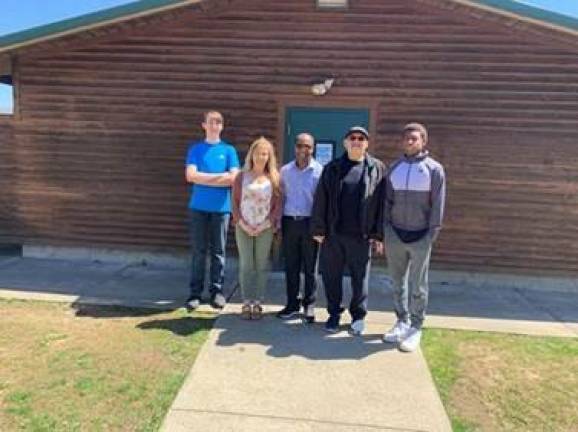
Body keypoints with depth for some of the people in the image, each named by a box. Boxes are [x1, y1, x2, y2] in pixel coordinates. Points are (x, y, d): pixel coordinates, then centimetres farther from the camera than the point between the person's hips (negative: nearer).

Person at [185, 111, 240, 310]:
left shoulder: (229, 150, 7)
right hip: (198, 207, 0)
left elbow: (233, 178, -6)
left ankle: (217, 291, 14)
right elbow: (191, 176, -6)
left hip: (221, 207, 0)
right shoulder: (195, 148, 7)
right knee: (198, 251, 3)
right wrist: (219, 176, -8)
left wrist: (204, 178, -6)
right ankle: (195, 292, 10)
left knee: (218, 251, 5)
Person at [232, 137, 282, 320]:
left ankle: (258, 303, 9)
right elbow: (235, 201, 3)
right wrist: (242, 223, -8)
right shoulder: (242, 176, 5)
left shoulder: (274, 178, 3)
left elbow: (278, 204, 0)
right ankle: (246, 303, 9)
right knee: (246, 265, 2)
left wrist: (267, 224, -10)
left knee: (262, 265, 2)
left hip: (265, 229, 0)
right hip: (243, 227, 1)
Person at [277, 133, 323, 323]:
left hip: (309, 222, -3)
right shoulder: (285, 170, 7)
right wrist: (278, 224, 6)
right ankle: (292, 303, 20)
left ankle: (309, 305, 16)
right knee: (291, 266, 9)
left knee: (310, 267, 6)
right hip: (289, 222, 3)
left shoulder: (319, 170, -3)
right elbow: (281, 198, 9)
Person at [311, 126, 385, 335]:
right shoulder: (332, 168, 6)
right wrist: (318, 229, -3)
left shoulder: (377, 168, 3)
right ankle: (334, 314, 26)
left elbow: (382, 203, -1)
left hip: (361, 235, -1)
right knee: (331, 275, 10)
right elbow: (320, 200, 3)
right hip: (333, 233, 2)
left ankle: (358, 316, 25)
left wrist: (379, 234, -6)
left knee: (360, 277, 8)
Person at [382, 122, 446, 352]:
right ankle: (402, 321, 25)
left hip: (420, 237, -4)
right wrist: (385, 230, 2)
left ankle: (416, 328, 14)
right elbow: (387, 200, 9)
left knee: (418, 285, 4)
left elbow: (438, 204, -5)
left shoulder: (434, 169, -3)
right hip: (395, 234, 4)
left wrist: (432, 234, -10)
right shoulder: (394, 168, 7)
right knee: (398, 282, 11)